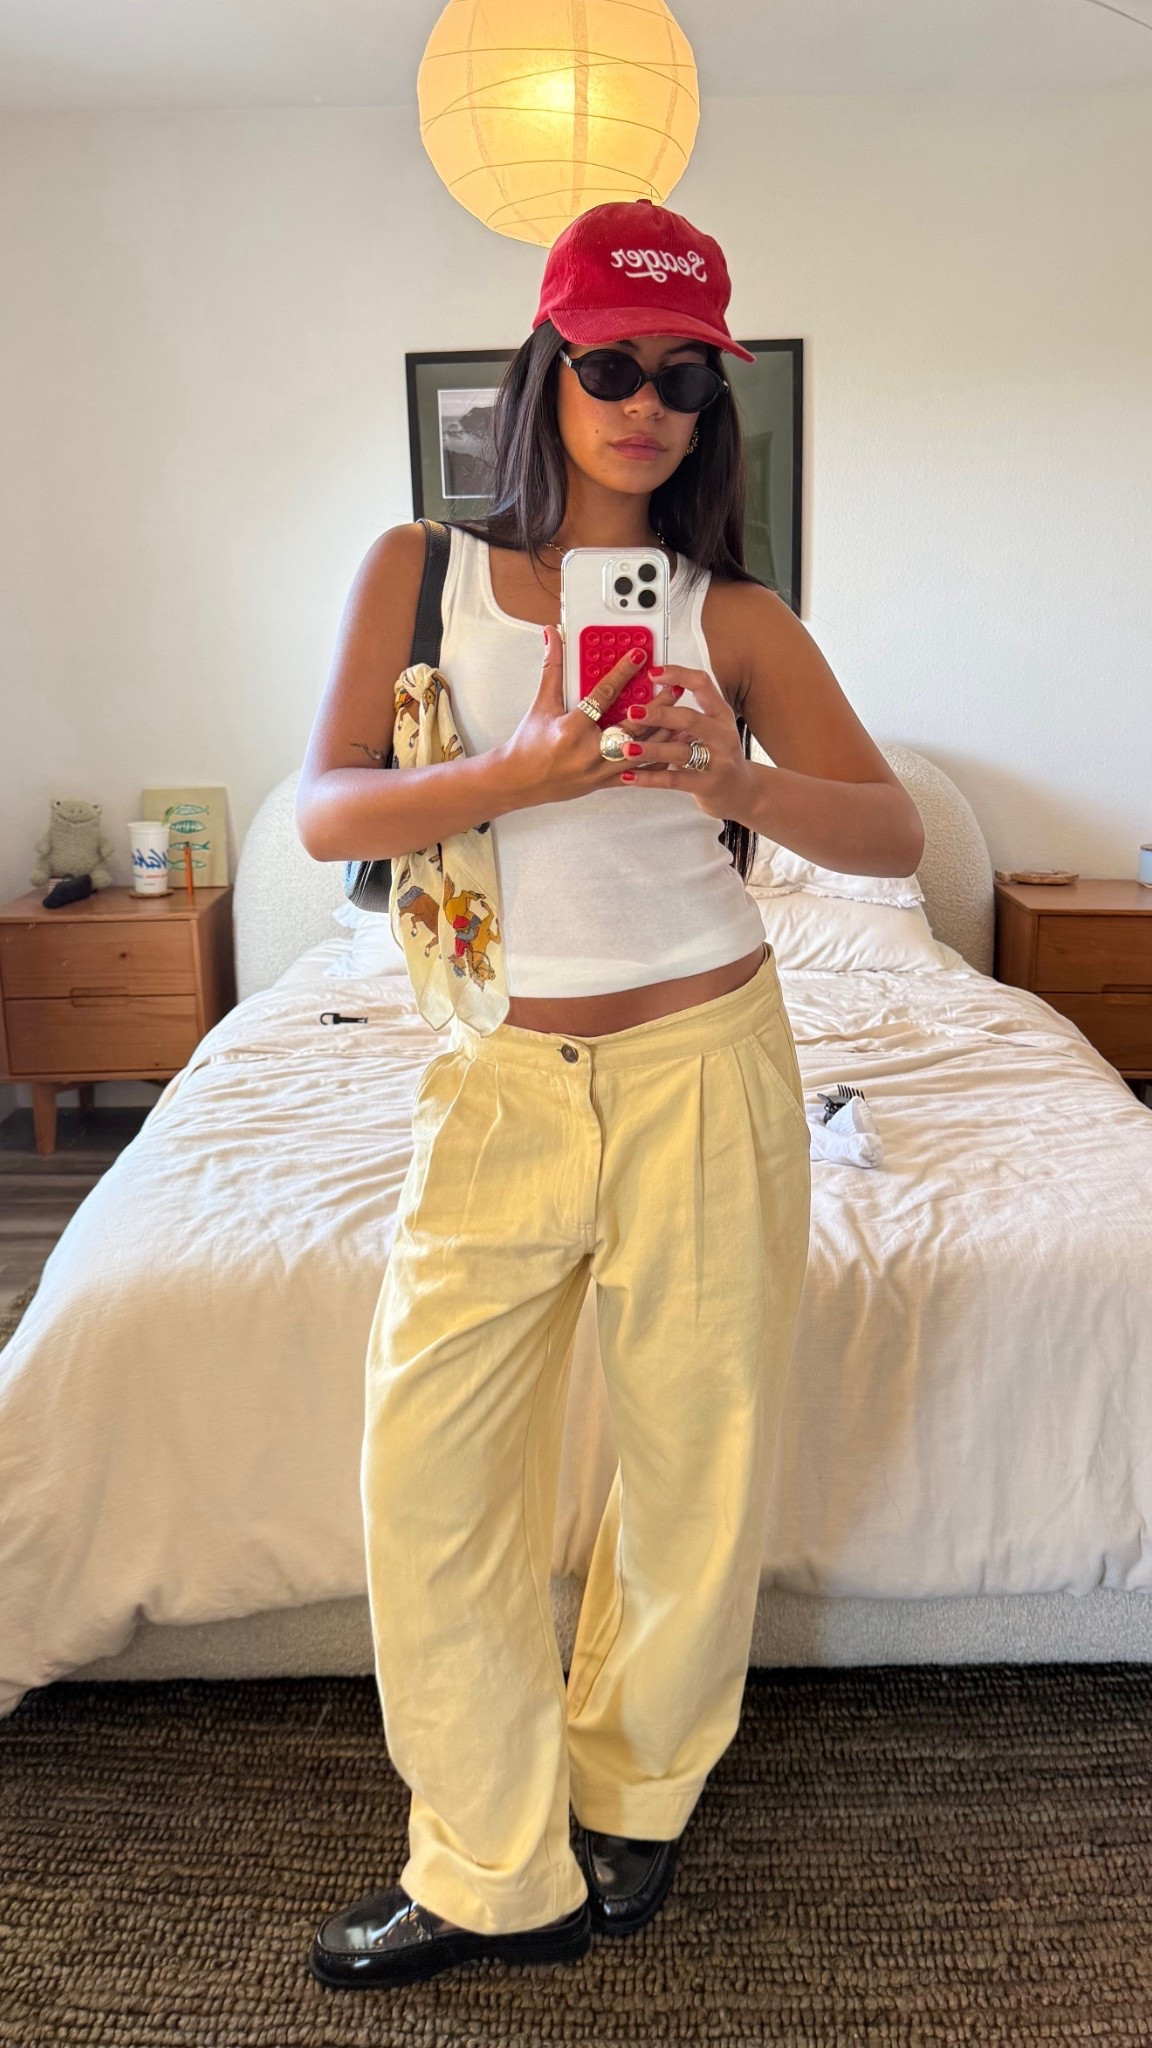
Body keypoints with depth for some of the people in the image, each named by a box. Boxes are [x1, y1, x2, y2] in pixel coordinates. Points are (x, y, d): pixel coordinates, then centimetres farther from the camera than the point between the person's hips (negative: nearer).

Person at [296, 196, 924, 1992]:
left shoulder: (737, 616, 3)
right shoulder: (418, 570, 5)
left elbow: (898, 834, -5)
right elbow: (325, 811, -7)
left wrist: (734, 779, -25)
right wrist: (526, 772, -25)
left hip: (704, 1069, 0)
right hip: (499, 1080, 1)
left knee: (700, 1457, 9)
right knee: (430, 1468, 0)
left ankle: (634, 1794, 38)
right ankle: (495, 1876, 22)